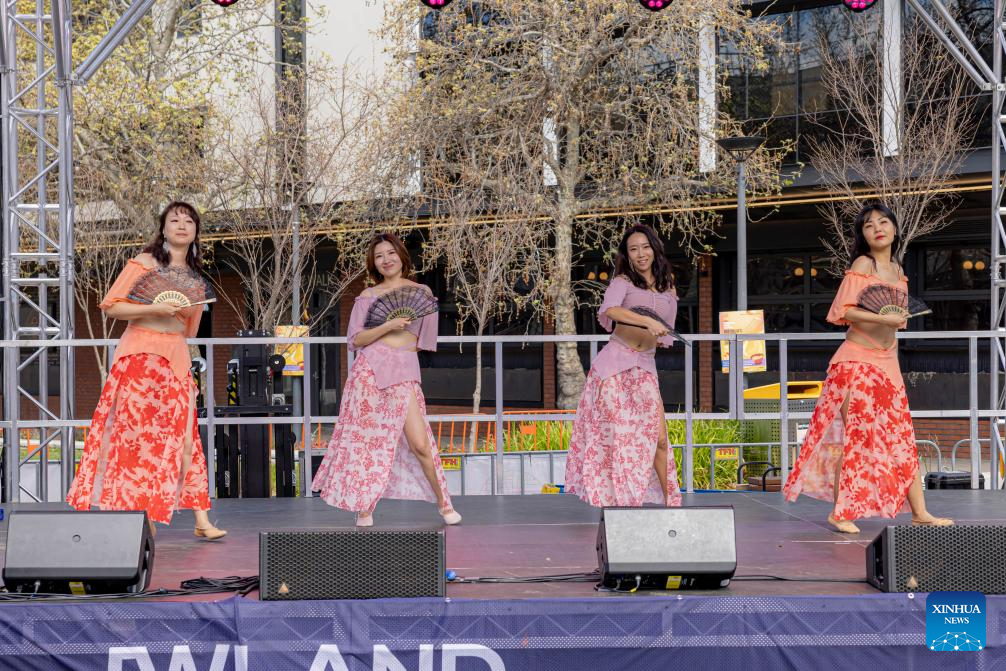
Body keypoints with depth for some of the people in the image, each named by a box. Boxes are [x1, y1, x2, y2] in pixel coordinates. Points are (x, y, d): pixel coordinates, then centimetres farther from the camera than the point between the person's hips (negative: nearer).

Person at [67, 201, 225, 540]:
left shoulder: (192, 275, 16)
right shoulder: (144, 262, -2)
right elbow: (110, 306, -8)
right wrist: (154, 308, -18)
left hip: (176, 359, 5)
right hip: (141, 356, -5)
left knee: (183, 435, 1)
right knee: (136, 432, -5)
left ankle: (201, 520, -1)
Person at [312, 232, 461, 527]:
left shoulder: (421, 291, 12)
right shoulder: (368, 296, 9)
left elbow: (423, 338, 19)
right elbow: (355, 340, 1)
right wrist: (388, 327, -11)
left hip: (404, 372, 0)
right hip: (369, 369, 0)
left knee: (419, 444, -8)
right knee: (366, 438, -3)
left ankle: (443, 502, 8)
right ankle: (364, 507, 7)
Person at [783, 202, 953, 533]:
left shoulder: (896, 269, 13)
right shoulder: (863, 264, -9)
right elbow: (844, 310, -18)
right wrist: (884, 319, -25)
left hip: (887, 362, 7)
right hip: (858, 360, -7)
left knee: (901, 436, 7)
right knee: (856, 434, -6)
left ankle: (919, 512, 10)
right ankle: (840, 512, 2)